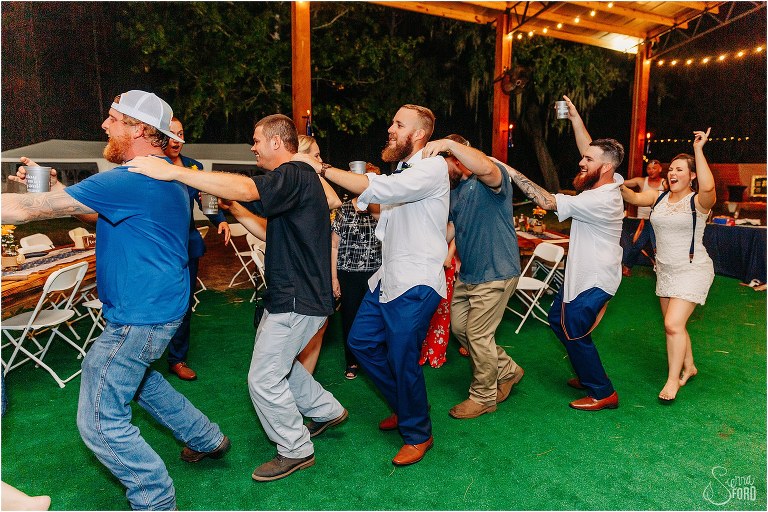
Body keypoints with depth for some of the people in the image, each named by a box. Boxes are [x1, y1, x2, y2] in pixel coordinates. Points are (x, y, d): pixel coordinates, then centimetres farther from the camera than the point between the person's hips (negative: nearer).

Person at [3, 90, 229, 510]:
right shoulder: (167, 174, 9)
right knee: (133, 375, 32)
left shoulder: (132, 180, -23)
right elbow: (90, 207, 18)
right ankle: (206, 438, 42)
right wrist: (51, 186, 5)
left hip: (141, 315, -10)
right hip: (157, 304, 10)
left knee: (100, 420, 0)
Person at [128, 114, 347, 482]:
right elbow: (271, 231, 21)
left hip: (298, 299, -11)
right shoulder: (294, 179, 15)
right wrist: (233, 209, 10)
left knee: (264, 379, 0)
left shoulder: (294, 175, -19)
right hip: (289, 294, 11)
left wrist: (173, 172, -37)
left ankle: (295, 451, 19)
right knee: (278, 361, 25)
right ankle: (327, 411, 41)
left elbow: (246, 189, -37)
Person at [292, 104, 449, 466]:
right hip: (388, 277, 10)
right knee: (361, 342, 14)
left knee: (402, 360, -4)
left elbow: (378, 189, -29)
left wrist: (321, 168, -24)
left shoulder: (431, 167, -14)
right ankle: (404, 406, 33)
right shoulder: (402, 171, 17)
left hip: (415, 283, -10)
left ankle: (418, 435, 21)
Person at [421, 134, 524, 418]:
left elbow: (485, 168, -41)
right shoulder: (454, 191, 11)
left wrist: (448, 143, -48)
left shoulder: (493, 178, -15)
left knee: (478, 335, -1)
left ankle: (483, 397, 22)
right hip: (467, 274, 9)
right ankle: (506, 370, 35)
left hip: (495, 274, -9)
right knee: (459, 326, 16)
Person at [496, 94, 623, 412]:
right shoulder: (605, 184, -1)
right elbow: (589, 149, 13)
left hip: (594, 280, -10)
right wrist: (575, 118, 7)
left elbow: (547, 201, -28)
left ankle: (603, 393, 15)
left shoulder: (600, 201, -29)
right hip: (581, 273, 10)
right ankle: (588, 375, 32)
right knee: (558, 319, 19)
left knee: (574, 333, -1)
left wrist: (511, 172, -24)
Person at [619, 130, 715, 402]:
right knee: (673, 325, 16)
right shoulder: (659, 197, 3)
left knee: (673, 324, -13)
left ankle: (673, 380, 4)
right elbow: (633, 197, -12)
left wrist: (698, 149, -31)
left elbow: (708, 187, -35)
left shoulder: (699, 201, -13)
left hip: (692, 270, -6)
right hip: (665, 270, 6)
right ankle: (689, 367, 38)